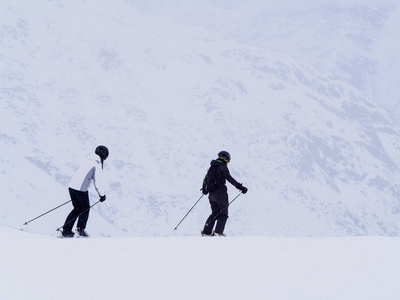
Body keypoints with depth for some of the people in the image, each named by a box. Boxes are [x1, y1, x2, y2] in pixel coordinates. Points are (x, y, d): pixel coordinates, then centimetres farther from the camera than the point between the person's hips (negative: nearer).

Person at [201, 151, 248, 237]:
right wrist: (240, 187, -21)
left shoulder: (212, 167, 13)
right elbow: (230, 179, -19)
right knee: (224, 213, 4)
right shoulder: (222, 167, -10)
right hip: (221, 193, -7)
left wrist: (204, 189, 41)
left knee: (215, 213, 16)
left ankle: (206, 231, 10)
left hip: (212, 193, 7)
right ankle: (218, 231, -8)